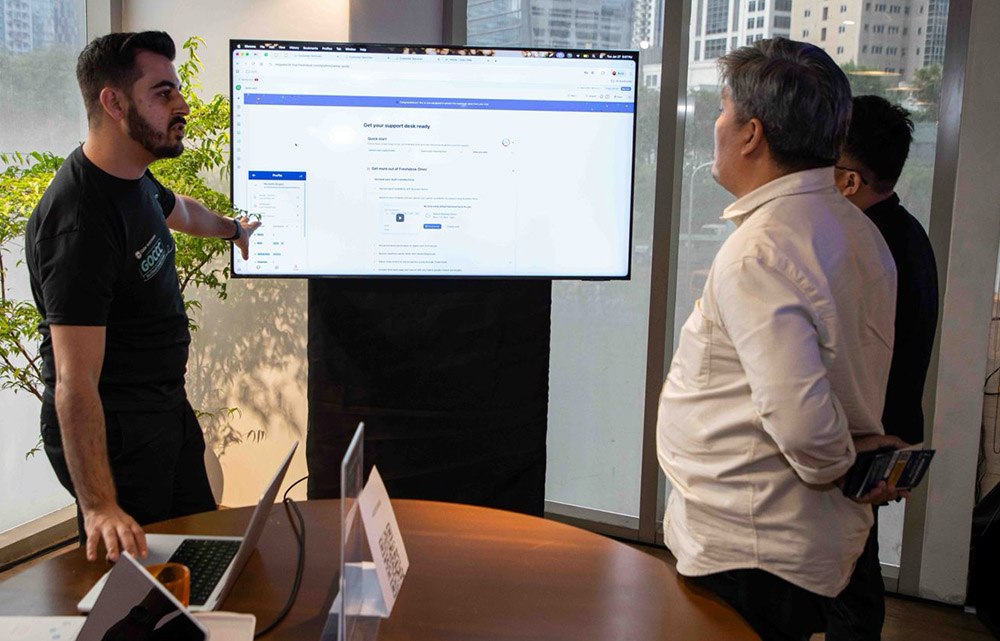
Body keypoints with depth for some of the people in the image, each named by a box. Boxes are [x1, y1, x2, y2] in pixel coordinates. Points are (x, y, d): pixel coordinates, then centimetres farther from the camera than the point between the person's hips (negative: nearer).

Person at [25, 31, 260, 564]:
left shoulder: (132, 177, 2)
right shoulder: (80, 223, -30)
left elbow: (177, 210, 28)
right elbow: (75, 383, -33)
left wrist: (233, 229, 47)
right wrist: (100, 507, -38)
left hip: (167, 408, 10)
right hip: (113, 433, -10)